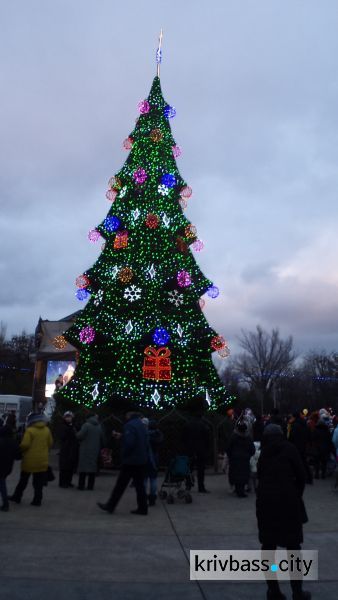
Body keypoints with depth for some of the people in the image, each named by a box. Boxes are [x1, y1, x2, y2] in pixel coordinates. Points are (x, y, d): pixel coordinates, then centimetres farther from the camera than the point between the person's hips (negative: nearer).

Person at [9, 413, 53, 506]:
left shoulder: (30, 430, -15)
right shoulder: (47, 430, 0)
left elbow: (24, 445, -18)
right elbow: (50, 443, 5)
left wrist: (21, 451, 2)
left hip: (29, 460, -3)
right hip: (42, 460, 3)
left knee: (23, 480, 16)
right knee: (39, 482, 10)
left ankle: (17, 497, 27)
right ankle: (37, 500, 11)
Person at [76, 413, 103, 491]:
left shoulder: (86, 425, -10)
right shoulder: (99, 427, 8)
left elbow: (80, 436, -15)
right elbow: (101, 439, 13)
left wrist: (77, 433, 5)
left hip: (85, 450, -5)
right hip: (95, 450, 5)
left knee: (83, 466, 0)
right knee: (93, 466, 8)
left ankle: (81, 485, -1)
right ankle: (90, 485, 9)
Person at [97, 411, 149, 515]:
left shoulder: (129, 426, -13)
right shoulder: (142, 426, 12)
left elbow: (129, 443, -24)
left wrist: (124, 456, -7)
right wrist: (121, 437, 17)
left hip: (131, 461, -8)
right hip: (142, 461, 8)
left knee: (120, 485, 3)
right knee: (140, 485, 11)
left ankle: (110, 506, 12)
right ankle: (142, 508, 12)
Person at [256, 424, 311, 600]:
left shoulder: (263, 453, 11)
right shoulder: (289, 448, 1)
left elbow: (260, 476, 8)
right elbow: (301, 475, -1)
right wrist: (297, 496, 11)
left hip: (265, 502, 3)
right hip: (288, 501, -3)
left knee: (268, 545, 12)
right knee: (293, 547, 9)